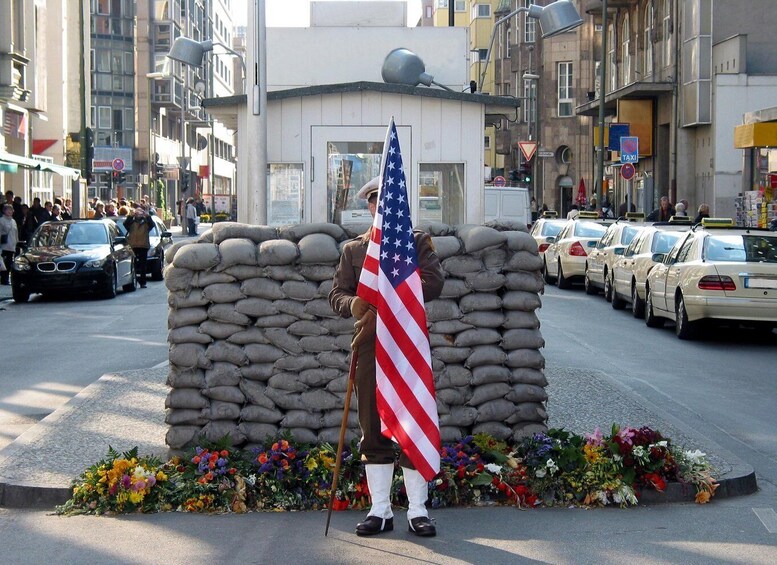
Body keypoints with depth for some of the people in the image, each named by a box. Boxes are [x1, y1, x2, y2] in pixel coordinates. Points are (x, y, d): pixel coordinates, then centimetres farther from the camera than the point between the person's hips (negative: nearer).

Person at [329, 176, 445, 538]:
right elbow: (337, 294, 9)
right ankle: (380, 510, 12)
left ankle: (417, 511, 5)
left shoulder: (417, 241, 9)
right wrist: (353, 305, -15)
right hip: (369, 344, 2)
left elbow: (434, 281, -6)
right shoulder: (354, 249, 15)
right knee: (373, 429, 4)